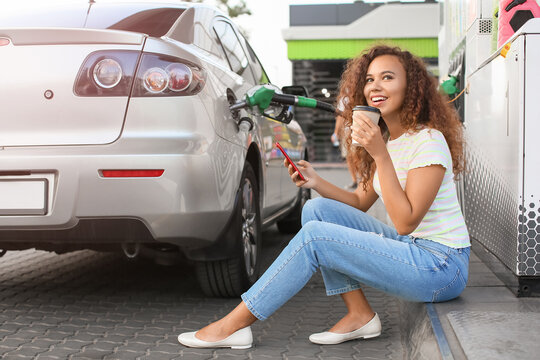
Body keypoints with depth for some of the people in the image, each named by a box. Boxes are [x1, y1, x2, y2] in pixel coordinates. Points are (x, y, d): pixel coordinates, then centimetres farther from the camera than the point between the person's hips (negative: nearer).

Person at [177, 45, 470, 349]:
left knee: (314, 236, -18)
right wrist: (316, 181, -5)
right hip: (409, 247, 9)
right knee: (317, 209, 1)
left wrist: (381, 155, -28)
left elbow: (405, 222, -23)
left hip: (441, 266, -9)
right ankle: (359, 315, 0)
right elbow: (360, 202, 12)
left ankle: (234, 326, -9)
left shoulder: (429, 141, -17)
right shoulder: (385, 138, 10)